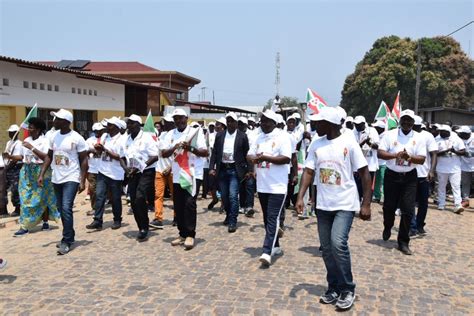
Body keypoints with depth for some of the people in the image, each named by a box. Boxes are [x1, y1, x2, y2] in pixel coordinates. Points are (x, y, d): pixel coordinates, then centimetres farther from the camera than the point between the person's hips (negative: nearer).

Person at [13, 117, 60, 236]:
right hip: (27, 172, 6)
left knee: (42, 199, 3)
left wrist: (32, 147, -22)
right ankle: (24, 225, 7)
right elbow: (23, 156, 13)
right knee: (26, 198, 3)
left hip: (40, 172, -6)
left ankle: (45, 222, 14)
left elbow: (46, 157, -21)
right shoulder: (27, 140, 10)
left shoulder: (45, 141, -8)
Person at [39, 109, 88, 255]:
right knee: (61, 209, 12)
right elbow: (49, 156, 13)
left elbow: (84, 160, -8)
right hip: (56, 179, 6)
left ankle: (66, 241, -4)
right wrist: (42, 174, 4)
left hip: (71, 179, -6)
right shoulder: (53, 136, 5)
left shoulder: (77, 138, -12)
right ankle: (69, 236, 25)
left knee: (66, 208, -14)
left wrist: (82, 181, -13)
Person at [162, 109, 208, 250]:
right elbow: (163, 154, 4)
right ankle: (182, 234, 19)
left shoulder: (195, 132, -1)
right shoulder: (170, 134, 10)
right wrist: (174, 148, -15)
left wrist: (191, 148, -21)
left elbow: (205, 153, -6)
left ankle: (190, 235, 0)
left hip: (191, 174, -5)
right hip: (176, 175, 5)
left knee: (189, 204, -8)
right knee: (178, 206, 8)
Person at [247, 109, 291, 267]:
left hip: (277, 186, -7)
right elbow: (249, 155, 11)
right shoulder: (259, 138, 13)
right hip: (262, 185, 8)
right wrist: (254, 158, -12)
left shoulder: (282, 137, -9)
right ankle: (275, 246, 28)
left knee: (273, 218, -10)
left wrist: (265, 157, -20)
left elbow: (286, 159, -18)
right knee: (267, 218, 14)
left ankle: (267, 252, -13)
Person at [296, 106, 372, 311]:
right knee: (326, 248, 9)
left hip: (345, 204, -5)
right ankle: (334, 288, 25)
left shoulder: (348, 143, -10)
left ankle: (347, 290, 2)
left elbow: (364, 173, -6)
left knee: (338, 243, -16)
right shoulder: (316, 144, 3)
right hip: (323, 205, 5)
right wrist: (300, 197, -10)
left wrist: (366, 204, -9)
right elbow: (309, 171, 3)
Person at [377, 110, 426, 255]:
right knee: (389, 207, 10)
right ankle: (387, 227, 42)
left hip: (409, 177, 1)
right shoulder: (390, 134, -3)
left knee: (408, 210, -1)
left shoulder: (418, 138, 1)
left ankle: (403, 242, 11)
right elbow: (380, 153, -9)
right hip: (392, 176, -1)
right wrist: (395, 155, -24)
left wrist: (410, 157, -23)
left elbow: (422, 160, -3)